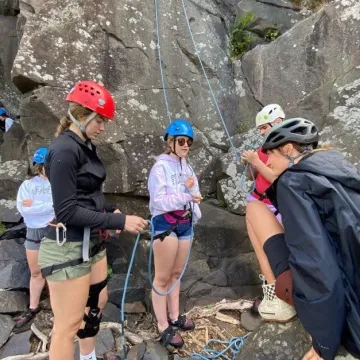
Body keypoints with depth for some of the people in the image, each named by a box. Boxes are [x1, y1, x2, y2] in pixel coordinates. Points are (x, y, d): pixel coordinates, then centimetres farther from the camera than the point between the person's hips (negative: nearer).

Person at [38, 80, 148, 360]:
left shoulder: (86, 147, 8)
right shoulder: (64, 150, -18)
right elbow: (67, 211, -22)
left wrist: (112, 212, -3)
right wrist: (120, 222, -21)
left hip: (93, 242, 10)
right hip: (68, 247, -9)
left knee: (97, 303, 23)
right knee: (68, 324, 3)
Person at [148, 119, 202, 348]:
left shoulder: (187, 167, 10)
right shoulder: (161, 167, -11)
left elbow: (194, 196, 8)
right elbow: (159, 200, -20)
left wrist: (190, 189, -12)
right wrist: (185, 194, -26)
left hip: (185, 223, 7)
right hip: (166, 224, -7)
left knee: (176, 273, 17)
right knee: (163, 277, 3)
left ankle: (174, 317, 32)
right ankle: (163, 327, 16)